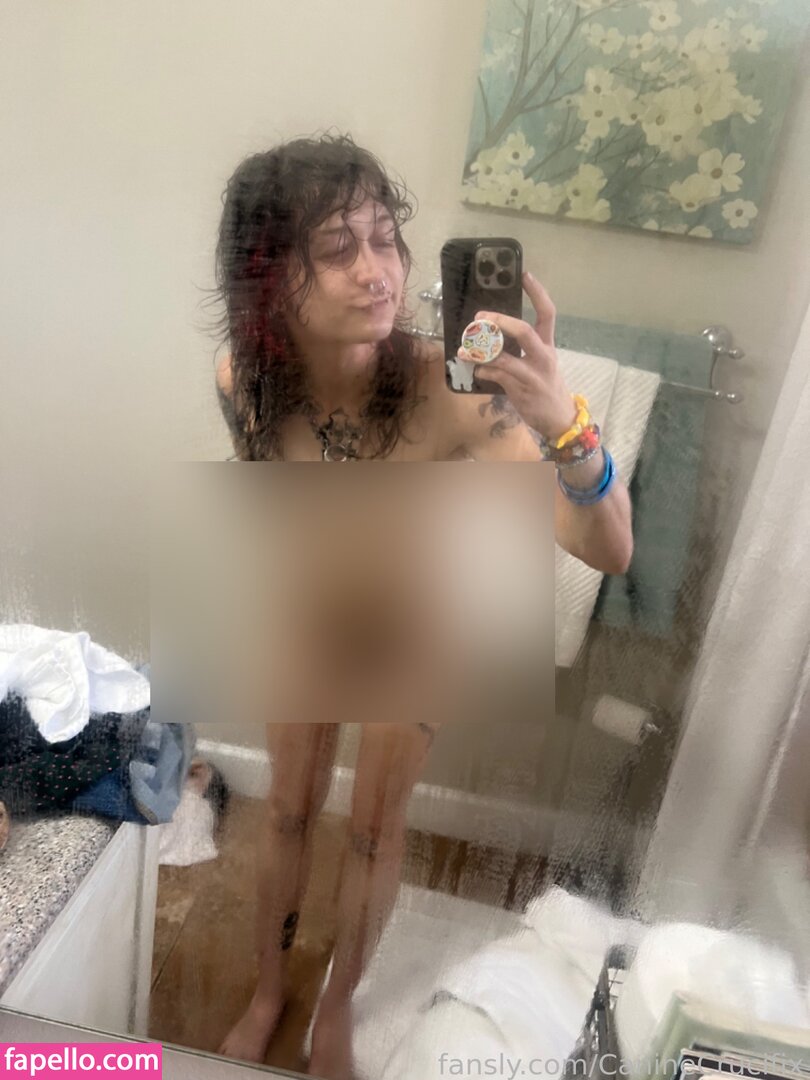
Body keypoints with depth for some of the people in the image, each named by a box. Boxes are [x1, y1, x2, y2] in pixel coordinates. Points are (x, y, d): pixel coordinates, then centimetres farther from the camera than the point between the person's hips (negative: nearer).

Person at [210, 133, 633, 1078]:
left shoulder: (449, 389, -36)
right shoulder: (243, 381, -25)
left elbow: (608, 552, -40)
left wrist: (563, 422, -58)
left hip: (415, 633, -2)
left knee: (375, 830, 16)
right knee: (289, 810, 20)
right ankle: (268, 989, 50)